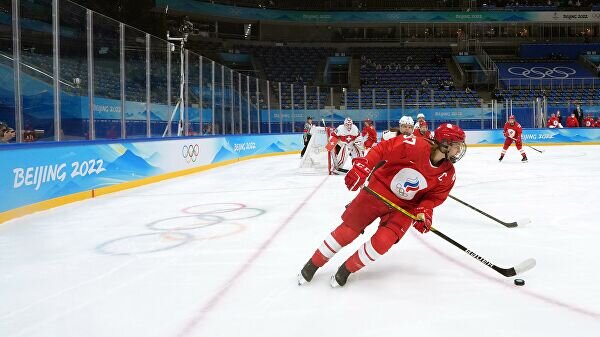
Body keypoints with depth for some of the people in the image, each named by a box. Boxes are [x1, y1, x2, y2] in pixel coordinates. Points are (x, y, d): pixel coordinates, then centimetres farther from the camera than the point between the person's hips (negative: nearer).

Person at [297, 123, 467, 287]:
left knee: (382, 241, -16)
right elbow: (383, 149, -21)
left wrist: (424, 211, -18)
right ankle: (314, 263, 21)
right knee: (348, 230, 0)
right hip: (379, 191, -3)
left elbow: (433, 197, 1)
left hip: (404, 206, 3)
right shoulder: (416, 145, -25)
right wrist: (362, 166, -31)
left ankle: (346, 269, 9)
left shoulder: (448, 175, -9)